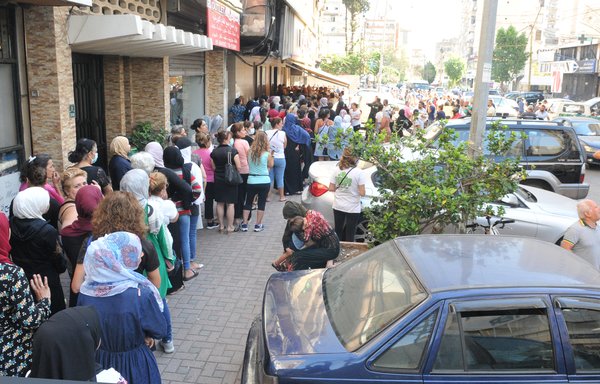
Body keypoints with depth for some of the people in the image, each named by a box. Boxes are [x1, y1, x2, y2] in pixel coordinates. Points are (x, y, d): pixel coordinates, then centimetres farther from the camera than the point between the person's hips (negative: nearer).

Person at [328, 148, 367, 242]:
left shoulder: (336, 170, -4)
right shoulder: (359, 172, -16)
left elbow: (331, 188, 0)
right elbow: (362, 193, -15)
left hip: (338, 207, 4)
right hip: (353, 208, -4)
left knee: (338, 232, 17)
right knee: (350, 235, 9)